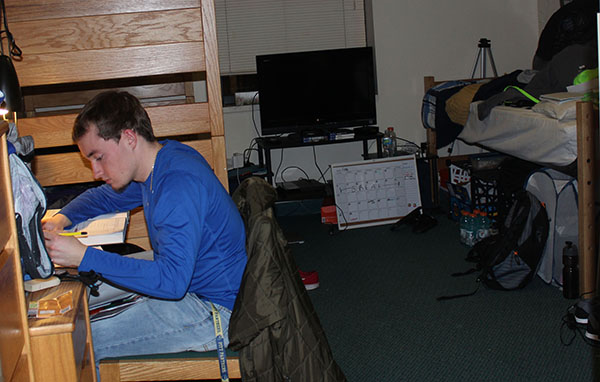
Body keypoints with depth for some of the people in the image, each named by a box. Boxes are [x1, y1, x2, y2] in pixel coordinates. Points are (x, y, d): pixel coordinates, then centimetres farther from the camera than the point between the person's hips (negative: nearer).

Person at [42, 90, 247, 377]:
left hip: (214, 310, -10)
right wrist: (61, 219, 2)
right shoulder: (159, 162, 5)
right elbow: (104, 197, 23)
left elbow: (172, 280, -34)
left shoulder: (179, 186, -27)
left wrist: (84, 257, -33)